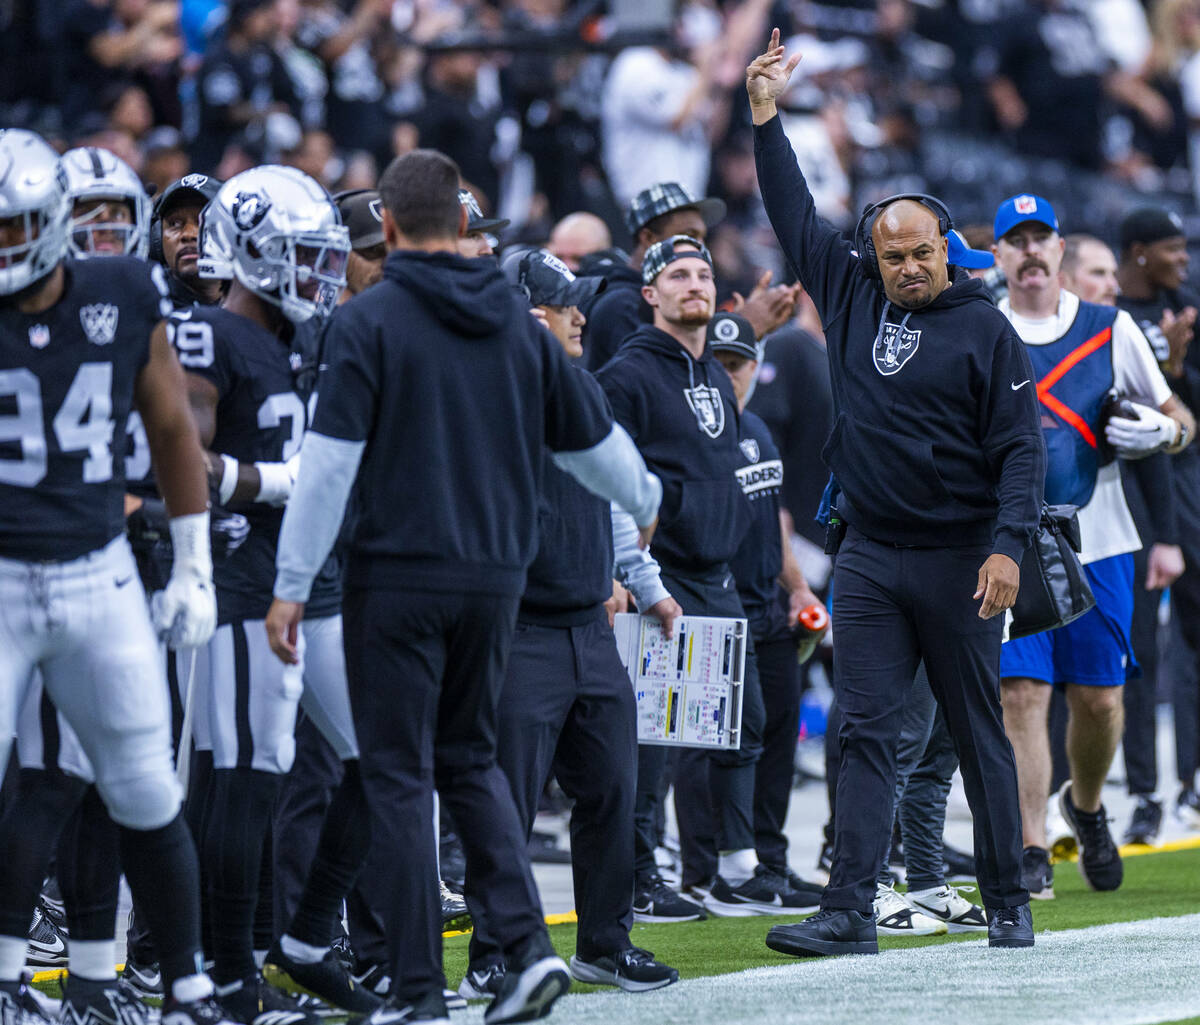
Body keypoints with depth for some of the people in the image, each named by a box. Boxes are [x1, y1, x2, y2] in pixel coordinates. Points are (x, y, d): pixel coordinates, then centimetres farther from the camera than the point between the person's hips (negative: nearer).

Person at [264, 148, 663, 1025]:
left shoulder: (370, 321, -7)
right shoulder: (517, 325, 8)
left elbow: (331, 459, -12)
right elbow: (593, 436, 18)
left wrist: (293, 584, -7)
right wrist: (644, 501, 39)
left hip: (397, 580, -5)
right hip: (496, 576, 5)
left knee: (399, 773, 2)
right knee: (469, 758, 18)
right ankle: (527, 944, 2)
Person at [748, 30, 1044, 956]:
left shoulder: (983, 328, -5)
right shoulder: (852, 295, 8)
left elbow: (1021, 448, -7)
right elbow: (795, 216, 18)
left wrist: (1007, 545, -18)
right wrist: (765, 117, 13)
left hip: (958, 560, -4)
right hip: (868, 558, 4)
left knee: (979, 735, 5)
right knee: (867, 732, -2)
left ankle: (1007, 904, 14)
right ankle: (850, 909, -6)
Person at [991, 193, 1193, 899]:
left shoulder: (1112, 331, 7)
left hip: (1097, 545, 1)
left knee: (1099, 697, 2)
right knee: (1022, 694, -10)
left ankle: (1087, 807, 31)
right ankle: (1032, 854, -6)